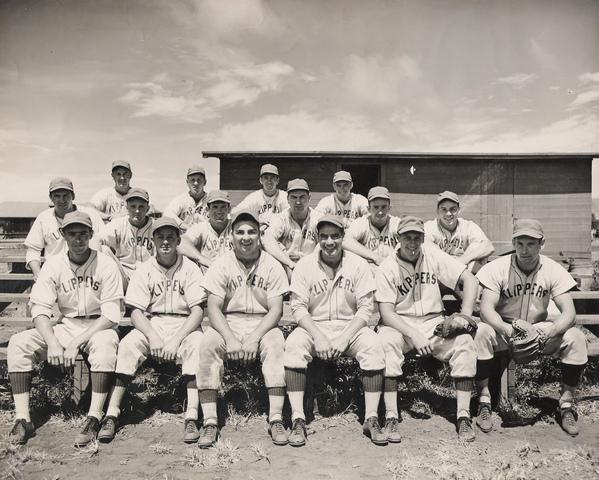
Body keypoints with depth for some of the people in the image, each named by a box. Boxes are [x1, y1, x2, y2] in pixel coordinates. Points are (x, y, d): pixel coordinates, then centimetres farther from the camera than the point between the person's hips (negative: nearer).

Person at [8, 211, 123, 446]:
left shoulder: (105, 264, -9)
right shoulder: (53, 265, 1)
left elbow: (111, 315, -14)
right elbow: (40, 308, -5)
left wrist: (76, 342, -22)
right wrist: (52, 343, -23)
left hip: (97, 327, -4)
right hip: (64, 326, 4)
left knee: (105, 343, -37)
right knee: (18, 343, -17)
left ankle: (94, 419, -33)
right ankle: (22, 420, -16)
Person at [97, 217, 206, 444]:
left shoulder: (190, 269, -2)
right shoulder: (144, 270, 3)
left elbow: (197, 312, -9)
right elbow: (136, 312, -4)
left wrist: (176, 340, -23)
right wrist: (153, 337, -22)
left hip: (184, 325, -2)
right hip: (151, 325, 2)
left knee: (196, 343, -32)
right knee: (128, 344, -26)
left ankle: (192, 417, -33)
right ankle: (111, 414, -22)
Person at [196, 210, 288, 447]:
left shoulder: (272, 266, -1)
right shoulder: (221, 265, 0)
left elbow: (276, 310, -7)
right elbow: (213, 308, -7)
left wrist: (254, 338, -22)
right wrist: (230, 339, -23)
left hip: (262, 324, 0)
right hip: (228, 324, 1)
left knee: (275, 342, -32)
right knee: (208, 342, -29)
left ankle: (276, 419, -27)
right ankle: (210, 421, -25)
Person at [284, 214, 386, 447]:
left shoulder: (358, 264, 0)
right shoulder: (305, 265, -1)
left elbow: (366, 307, -4)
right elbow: (298, 307, -5)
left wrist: (344, 338, -17)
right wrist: (318, 337, -19)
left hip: (350, 326, 0)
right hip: (314, 326, 0)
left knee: (374, 346, -29)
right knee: (293, 345, -30)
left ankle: (371, 419, -19)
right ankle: (298, 420, -24)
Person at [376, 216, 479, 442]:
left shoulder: (432, 254, -1)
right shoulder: (387, 268, -7)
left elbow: (470, 280, -3)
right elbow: (386, 313, -12)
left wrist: (464, 317, -15)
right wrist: (414, 335, -26)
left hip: (434, 323, 2)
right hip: (400, 324, -2)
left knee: (464, 341, -24)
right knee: (385, 341, -33)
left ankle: (463, 416, -17)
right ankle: (391, 417, -28)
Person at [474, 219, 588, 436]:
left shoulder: (554, 271, -9)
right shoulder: (497, 268, -15)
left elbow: (569, 313, -15)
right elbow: (486, 308, -23)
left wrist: (551, 331, -37)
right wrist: (506, 329, -43)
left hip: (539, 328, 2)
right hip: (504, 330, -2)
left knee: (576, 338, -24)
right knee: (481, 332, -33)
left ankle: (566, 404, -6)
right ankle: (484, 401, -17)